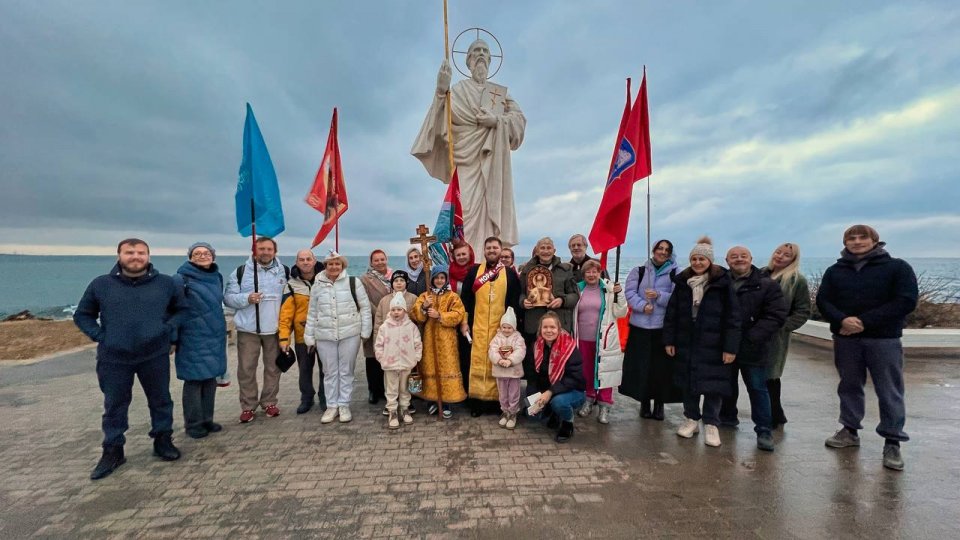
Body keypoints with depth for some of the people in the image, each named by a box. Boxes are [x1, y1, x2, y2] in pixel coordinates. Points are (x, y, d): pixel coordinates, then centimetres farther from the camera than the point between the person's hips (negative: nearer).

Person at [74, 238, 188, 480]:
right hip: (113, 358, 0)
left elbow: (182, 308, 12)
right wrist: (99, 336, -3)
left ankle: (163, 441, 26)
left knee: (161, 401, 10)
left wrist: (169, 330, -3)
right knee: (114, 406, 11)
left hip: (155, 355, 0)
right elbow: (82, 315, 12)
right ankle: (113, 451, 26)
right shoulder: (101, 285, 1)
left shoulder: (166, 283, 0)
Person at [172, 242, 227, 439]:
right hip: (193, 338, -6)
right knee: (194, 379, 1)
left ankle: (207, 419, 23)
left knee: (210, 378, 12)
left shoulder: (217, 277, 9)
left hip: (215, 337, 6)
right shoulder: (182, 278, -10)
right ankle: (193, 423, 14)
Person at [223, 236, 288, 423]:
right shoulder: (241, 272, -2)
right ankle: (248, 406, 18)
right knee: (246, 369, 4)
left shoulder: (285, 272, 4)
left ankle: (269, 402, 26)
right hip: (248, 329, -1)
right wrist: (247, 298, -19)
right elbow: (228, 297, -1)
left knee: (273, 368, 10)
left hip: (274, 329, 2)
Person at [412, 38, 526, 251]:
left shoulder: (501, 92, 21)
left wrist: (497, 120, -8)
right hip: (467, 158, -3)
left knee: (493, 207, -4)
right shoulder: (458, 89, 11)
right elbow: (442, 117, -5)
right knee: (467, 208, -12)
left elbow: (520, 119, 10)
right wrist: (441, 92, -24)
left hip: (494, 161, 3)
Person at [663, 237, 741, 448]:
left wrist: (730, 347, -11)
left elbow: (733, 317, -8)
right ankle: (691, 419, 28)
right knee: (689, 383, 12)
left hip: (713, 346, -3)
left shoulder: (723, 283, -7)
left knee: (713, 385, 5)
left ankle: (711, 424, 21)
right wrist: (669, 340, 3)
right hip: (686, 344, 3)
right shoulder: (682, 282, 3)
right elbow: (671, 313, 6)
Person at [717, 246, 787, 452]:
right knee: (727, 384, 18)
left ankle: (764, 430, 15)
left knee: (757, 389, 3)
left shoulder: (766, 285, -7)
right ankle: (727, 417, 36)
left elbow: (777, 315, -12)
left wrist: (754, 337, -21)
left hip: (752, 349, -4)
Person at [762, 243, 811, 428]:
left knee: (769, 376, 0)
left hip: (776, 337, -5)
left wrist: (782, 327, -14)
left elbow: (803, 312, -5)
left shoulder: (798, 281, -4)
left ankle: (773, 417, 17)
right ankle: (775, 415, 27)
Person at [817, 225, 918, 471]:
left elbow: (906, 301, -10)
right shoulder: (835, 271, 7)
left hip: (884, 340, -2)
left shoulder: (897, 267, -1)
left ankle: (892, 443, 14)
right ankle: (850, 431, 25)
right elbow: (822, 301, 2)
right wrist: (842, 320, -18)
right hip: (845, 339, 3)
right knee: (849, 386, 12)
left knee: (890, 392, 2)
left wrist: (865, 321, -18)